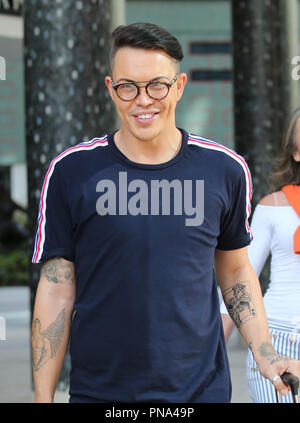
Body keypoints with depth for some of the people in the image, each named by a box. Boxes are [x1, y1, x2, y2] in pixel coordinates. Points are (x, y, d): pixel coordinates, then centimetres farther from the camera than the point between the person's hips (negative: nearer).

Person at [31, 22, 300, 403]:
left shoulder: (225, 169, 2)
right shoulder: (71, 172, -3)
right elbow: (56, 290, -2)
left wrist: (265, 356, 1)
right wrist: (42, 397, -6)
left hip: (202, 387, 1)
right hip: (98, 390, -1)